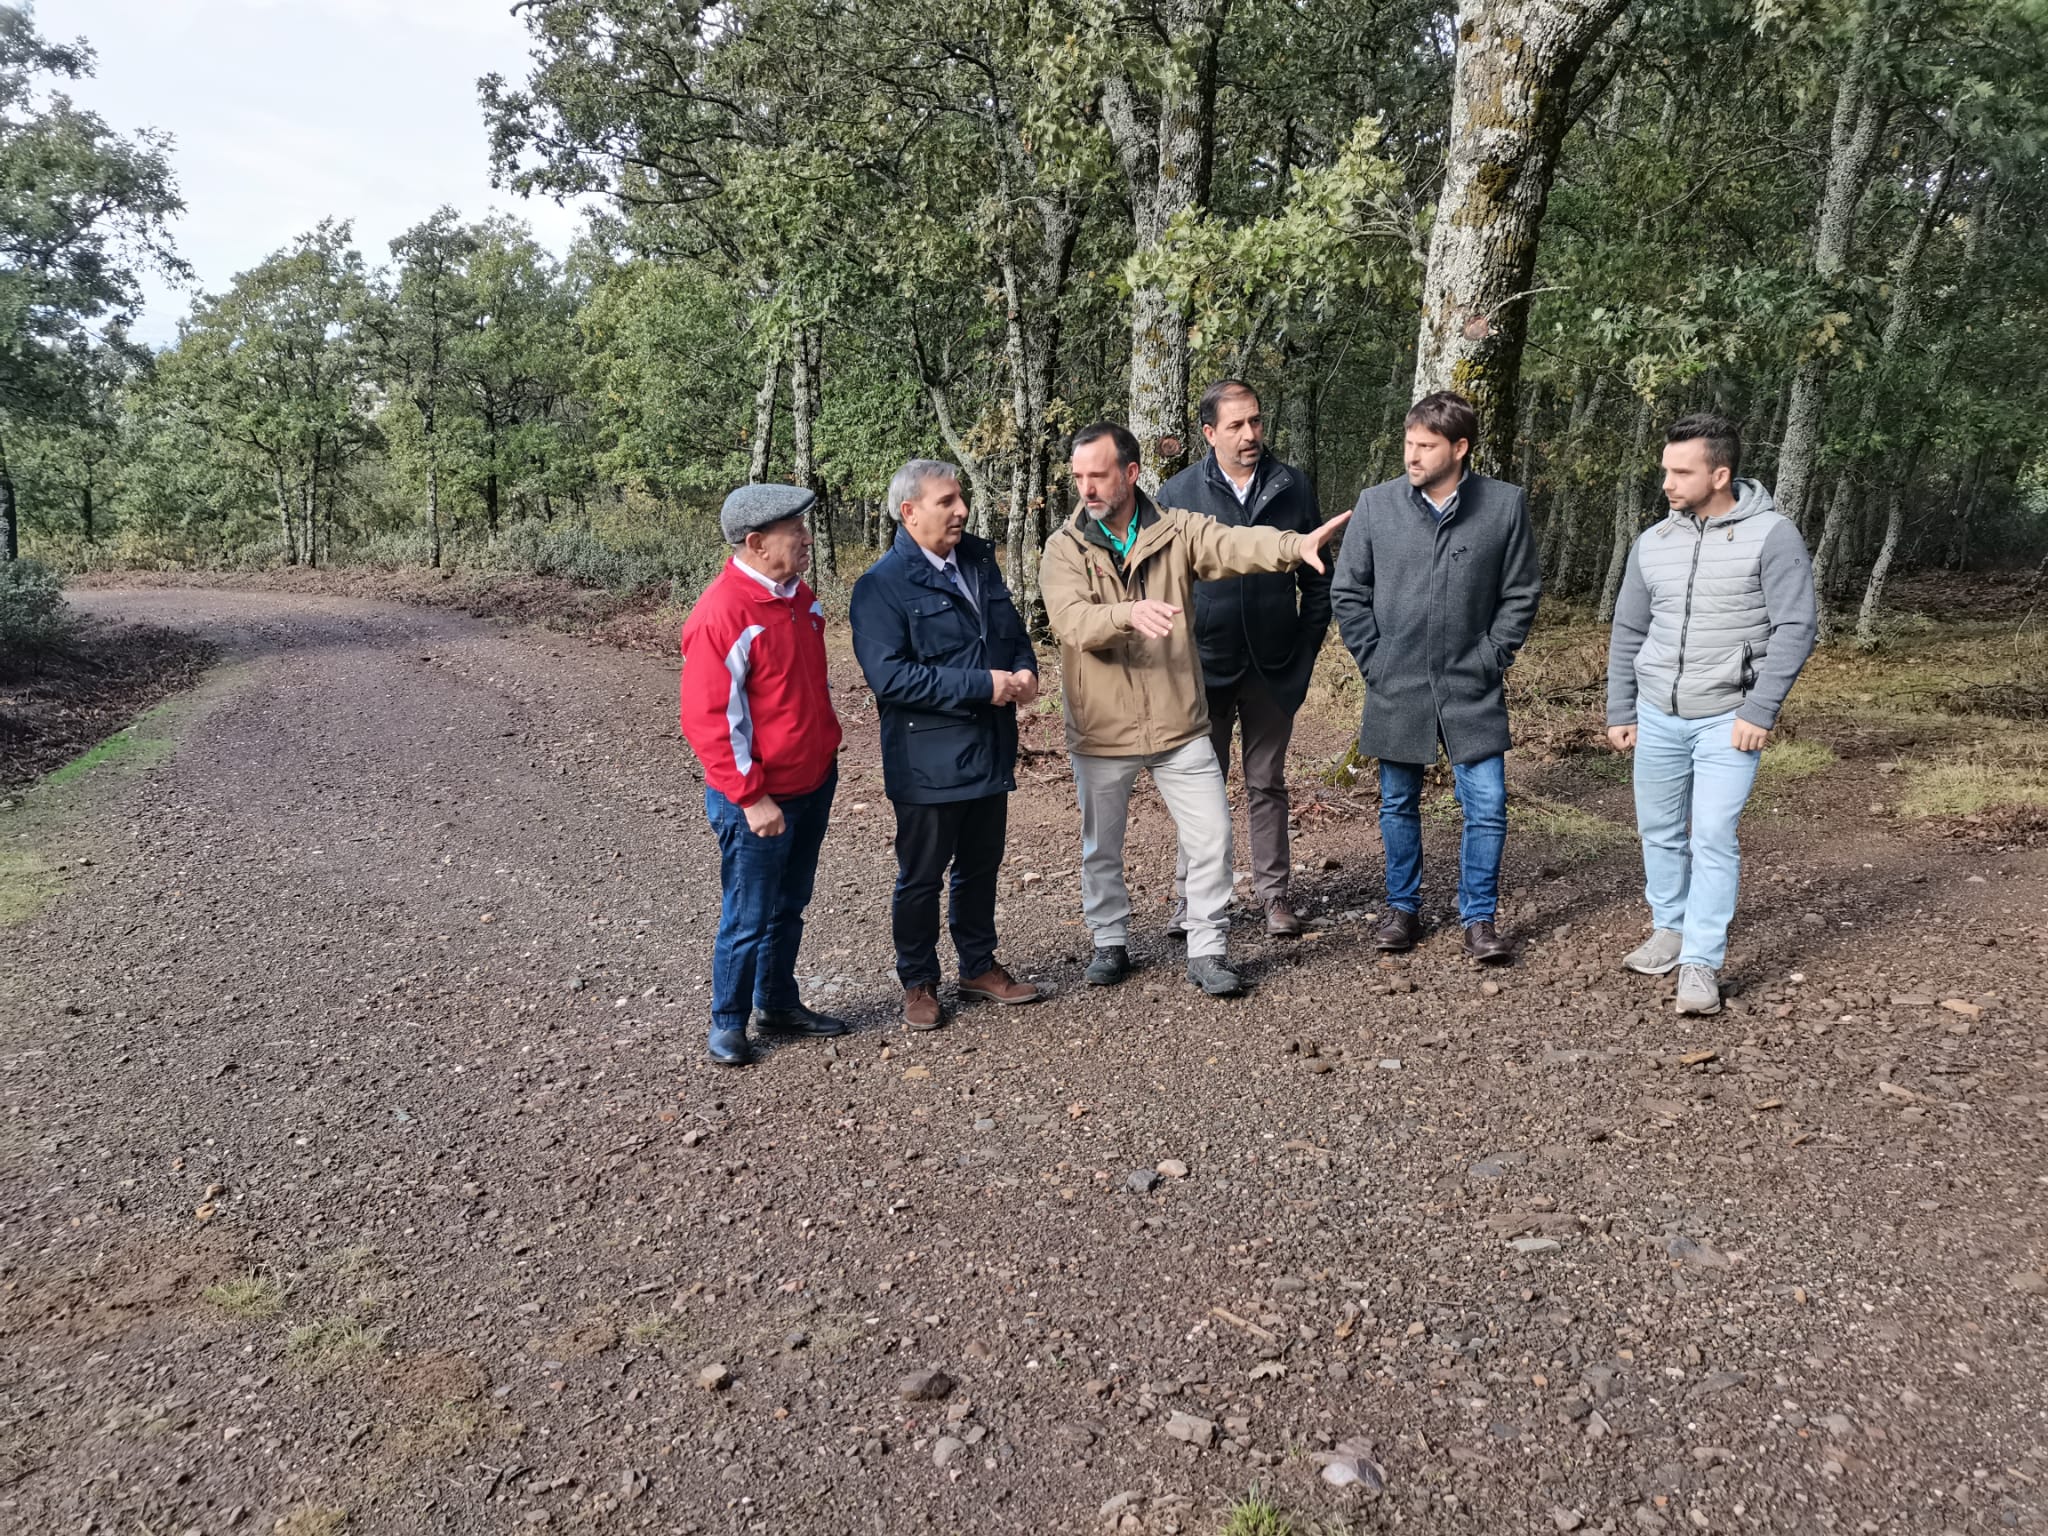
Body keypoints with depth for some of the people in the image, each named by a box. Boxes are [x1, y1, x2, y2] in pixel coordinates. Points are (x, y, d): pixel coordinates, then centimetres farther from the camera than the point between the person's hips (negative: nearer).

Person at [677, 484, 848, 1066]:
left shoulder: (799, 597, 5)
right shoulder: (721, 614, -21)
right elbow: (706, 720, -21)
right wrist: (751, 798, -20)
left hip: (814, 784, 8)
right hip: (759, 799, -8)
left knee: (789, 907, 19)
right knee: (749, 918, 5)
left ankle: (778, 1002, 35)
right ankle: (728, 1022, 23)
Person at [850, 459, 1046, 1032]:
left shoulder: (980, 559, 7)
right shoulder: (882, 585, -14)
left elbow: (1013, 629, 19)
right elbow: (888, 675, -24)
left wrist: (1025, 670, -4)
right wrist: (980, 684, -24)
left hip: (990, 750, 6)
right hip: (928, 761, -6)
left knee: (981, 866, 19)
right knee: (921, 877, 9)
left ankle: (979, 966, 36)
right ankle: (918, 983, 26)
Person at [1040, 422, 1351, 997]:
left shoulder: (1175, 529, -3)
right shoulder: (1064, 548, -5)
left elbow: (1233, 544, -21)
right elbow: (1071, 620, -21)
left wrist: (1295, 544, -40)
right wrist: (1130, 613, -41)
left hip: (1178, 723, 0)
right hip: (1101, 729, 0)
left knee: (1212, 836, 1)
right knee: (1101, 846, 14)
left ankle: (1207, 950, 17)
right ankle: (1110, 942, 34)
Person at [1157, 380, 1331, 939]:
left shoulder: (1293, 488, 0)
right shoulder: (1178, 494, -4)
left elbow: (1317, 579, 5)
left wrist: (1305, 650, -1)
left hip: (1274, 668, 1)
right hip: (1205, 666, -1)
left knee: (1267, 784, 12)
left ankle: (1273, 891, 23)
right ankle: (1190, 893, 20)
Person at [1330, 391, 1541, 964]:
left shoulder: (1506, 505, -4)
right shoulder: (1377, 503, -2)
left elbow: (1522, 593, 2)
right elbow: (1347, 591, 3)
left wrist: (1492, 657, -4)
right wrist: (1373, 659, -2)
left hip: (1473, 690, -1)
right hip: (1396, 687, 1)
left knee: (1487, 806, 0)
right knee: (1398, 804, 13)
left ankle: (1480, 917, 17)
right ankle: (1403, 908, 30)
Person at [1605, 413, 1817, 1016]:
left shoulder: (1772, 535, -8)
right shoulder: (1653, 543, 5)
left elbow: (1796, 627, -10)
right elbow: (1628, 632, 12)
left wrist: (1760, 712, -15)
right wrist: (1619, 712, 11)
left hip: (1728, 720, -5)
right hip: (1657, 716, 5)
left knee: (1714, 838, -8)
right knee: (1659, 831, 12)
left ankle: (1701, 962, -1)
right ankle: (1670, 930, 30)